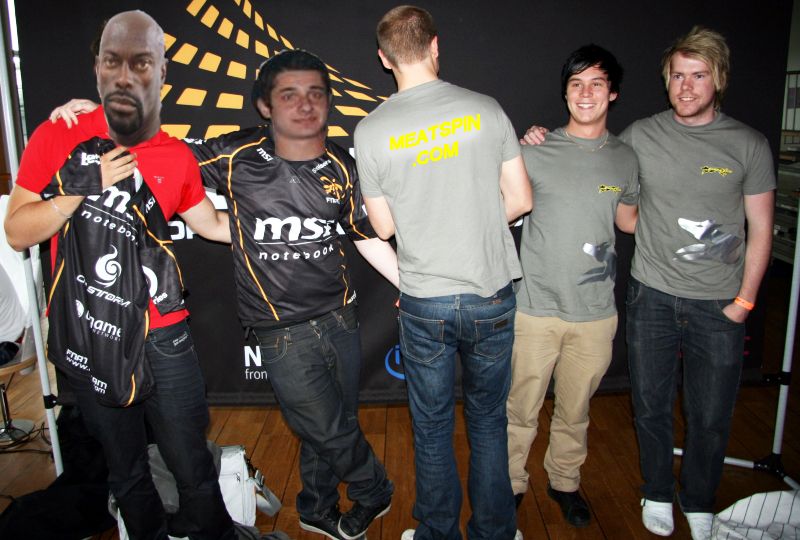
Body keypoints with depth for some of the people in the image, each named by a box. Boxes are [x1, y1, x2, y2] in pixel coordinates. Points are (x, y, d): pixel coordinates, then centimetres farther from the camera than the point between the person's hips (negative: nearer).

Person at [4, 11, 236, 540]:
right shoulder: (56, 139, -6)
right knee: (127, 472, 19)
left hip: (163, 339, 0)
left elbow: (217, 226, 11)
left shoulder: (178, 158, -3)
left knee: (194, 471, 9)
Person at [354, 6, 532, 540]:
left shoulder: (371, 130, -7)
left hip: (424, 302, -1)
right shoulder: (486, 109, -5)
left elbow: (384, 225, 1)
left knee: (432, 427, 16)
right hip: (491, 296, 1)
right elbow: (521, 199, 0)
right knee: (488, 419, 19)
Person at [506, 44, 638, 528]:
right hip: (536, 308, -2)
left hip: (596, 312, 3)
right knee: (521, 410, 9)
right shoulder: (535, 152, -5)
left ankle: (565, 481, 42)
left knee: (575, 411, 19)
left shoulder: (625, 158, 5)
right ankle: (512, 484, 32)